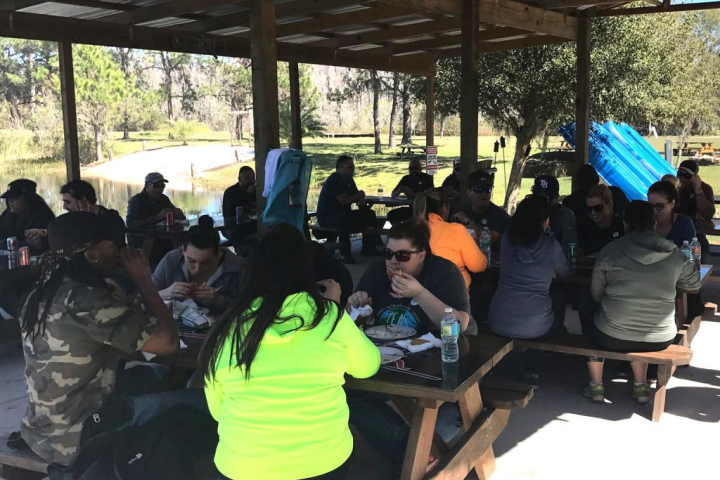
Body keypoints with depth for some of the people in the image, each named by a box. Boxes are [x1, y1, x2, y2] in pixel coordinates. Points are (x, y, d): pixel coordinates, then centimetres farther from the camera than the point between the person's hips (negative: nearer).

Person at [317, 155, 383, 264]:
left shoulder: (349, 180, 11)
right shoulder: (334, 180, -19)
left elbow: (358, 196, 17)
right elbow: (343, 200, -27)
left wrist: (361, 201, -9)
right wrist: (358, 195, -9)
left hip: (342, 214, 10)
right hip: (326, 217, -10)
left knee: (369, 214, 5)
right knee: (344, 218, -41)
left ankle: (368, 247, 12)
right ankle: (344, 254, -32)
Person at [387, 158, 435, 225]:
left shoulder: (427, 178, -6)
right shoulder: (406, 179, 8)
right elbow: (393, 194, 6)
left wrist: (413, 195, -32)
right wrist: (398, 192, -19)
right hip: (411, 208, 5)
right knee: (391, 214, -14)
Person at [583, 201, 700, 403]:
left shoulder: (610, 251, -10)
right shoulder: (674, 253, -4)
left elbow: (596, 294, 0)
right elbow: (694, 283, 14)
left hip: (613, 337, -2)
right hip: (661, 339, 2)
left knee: (593, 323, 31)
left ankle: (596, 386, 32)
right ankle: (640, 386, 35)